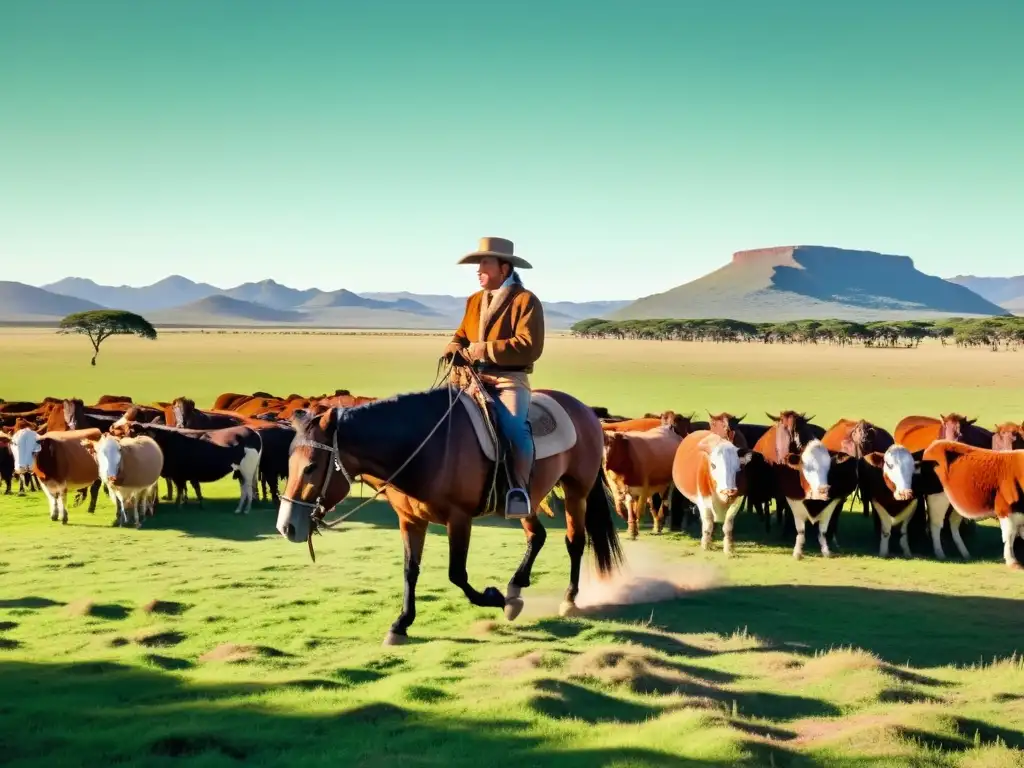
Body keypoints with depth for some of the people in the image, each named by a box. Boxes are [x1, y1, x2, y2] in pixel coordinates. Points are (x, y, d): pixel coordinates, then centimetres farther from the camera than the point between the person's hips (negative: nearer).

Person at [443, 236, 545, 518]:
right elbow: (461, 335, 21)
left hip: (509, 378, -7)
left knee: (513, 426, -30)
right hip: (474, 376, 7)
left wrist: (485, 349, -17)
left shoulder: (525, 301, -5)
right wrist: (454, 350, -5)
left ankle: (520, 488, -24)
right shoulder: (475, 300, 17)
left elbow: (530, 347, -15)